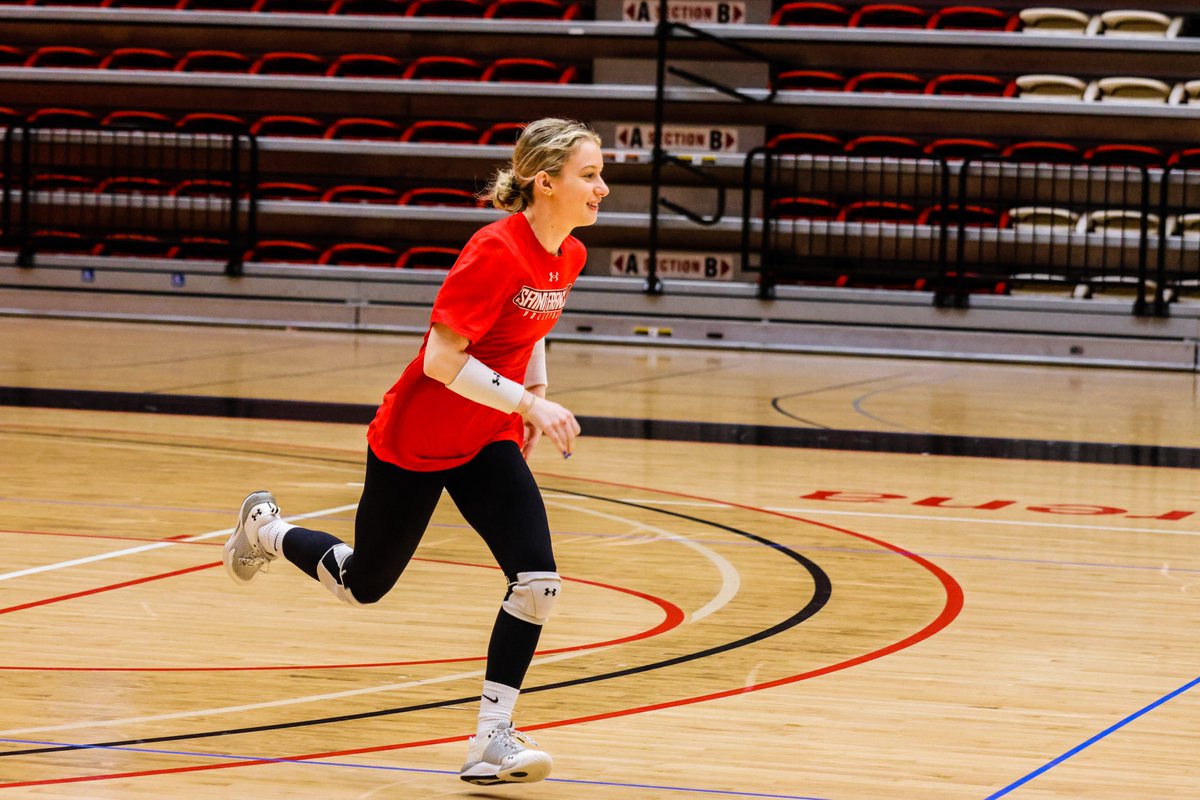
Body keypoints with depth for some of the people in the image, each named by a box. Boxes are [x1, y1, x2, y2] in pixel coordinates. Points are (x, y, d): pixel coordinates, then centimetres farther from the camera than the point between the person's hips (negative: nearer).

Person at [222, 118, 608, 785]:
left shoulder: (568, 256, -3)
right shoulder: (495, 252, -27)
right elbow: (441, 359, -29)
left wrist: (538, 392, 7)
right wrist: (527, 404, -32)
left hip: (489, 441, 6)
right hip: (413, 440, -6)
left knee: (538, 580, -14)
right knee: (364, 585, 14)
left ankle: (493, 739, -6)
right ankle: (268, 529, 44)